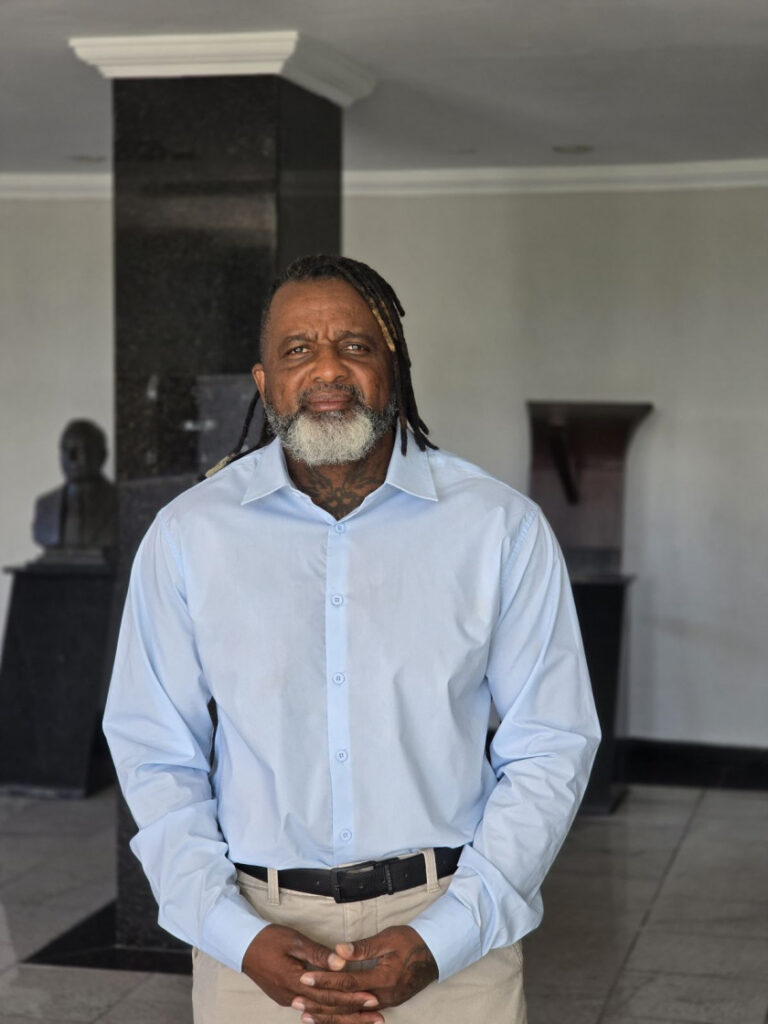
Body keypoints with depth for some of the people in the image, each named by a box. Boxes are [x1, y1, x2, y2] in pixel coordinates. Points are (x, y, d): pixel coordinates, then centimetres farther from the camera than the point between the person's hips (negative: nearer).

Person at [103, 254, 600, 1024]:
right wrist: (235, 934, -10)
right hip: (257, 927, 1)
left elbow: (549, 749, -3)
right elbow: (155, 754, 1)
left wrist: (440, 941, -11)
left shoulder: (500, 527, -5)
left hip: (450, 928, 0)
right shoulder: (188, 535, -2)